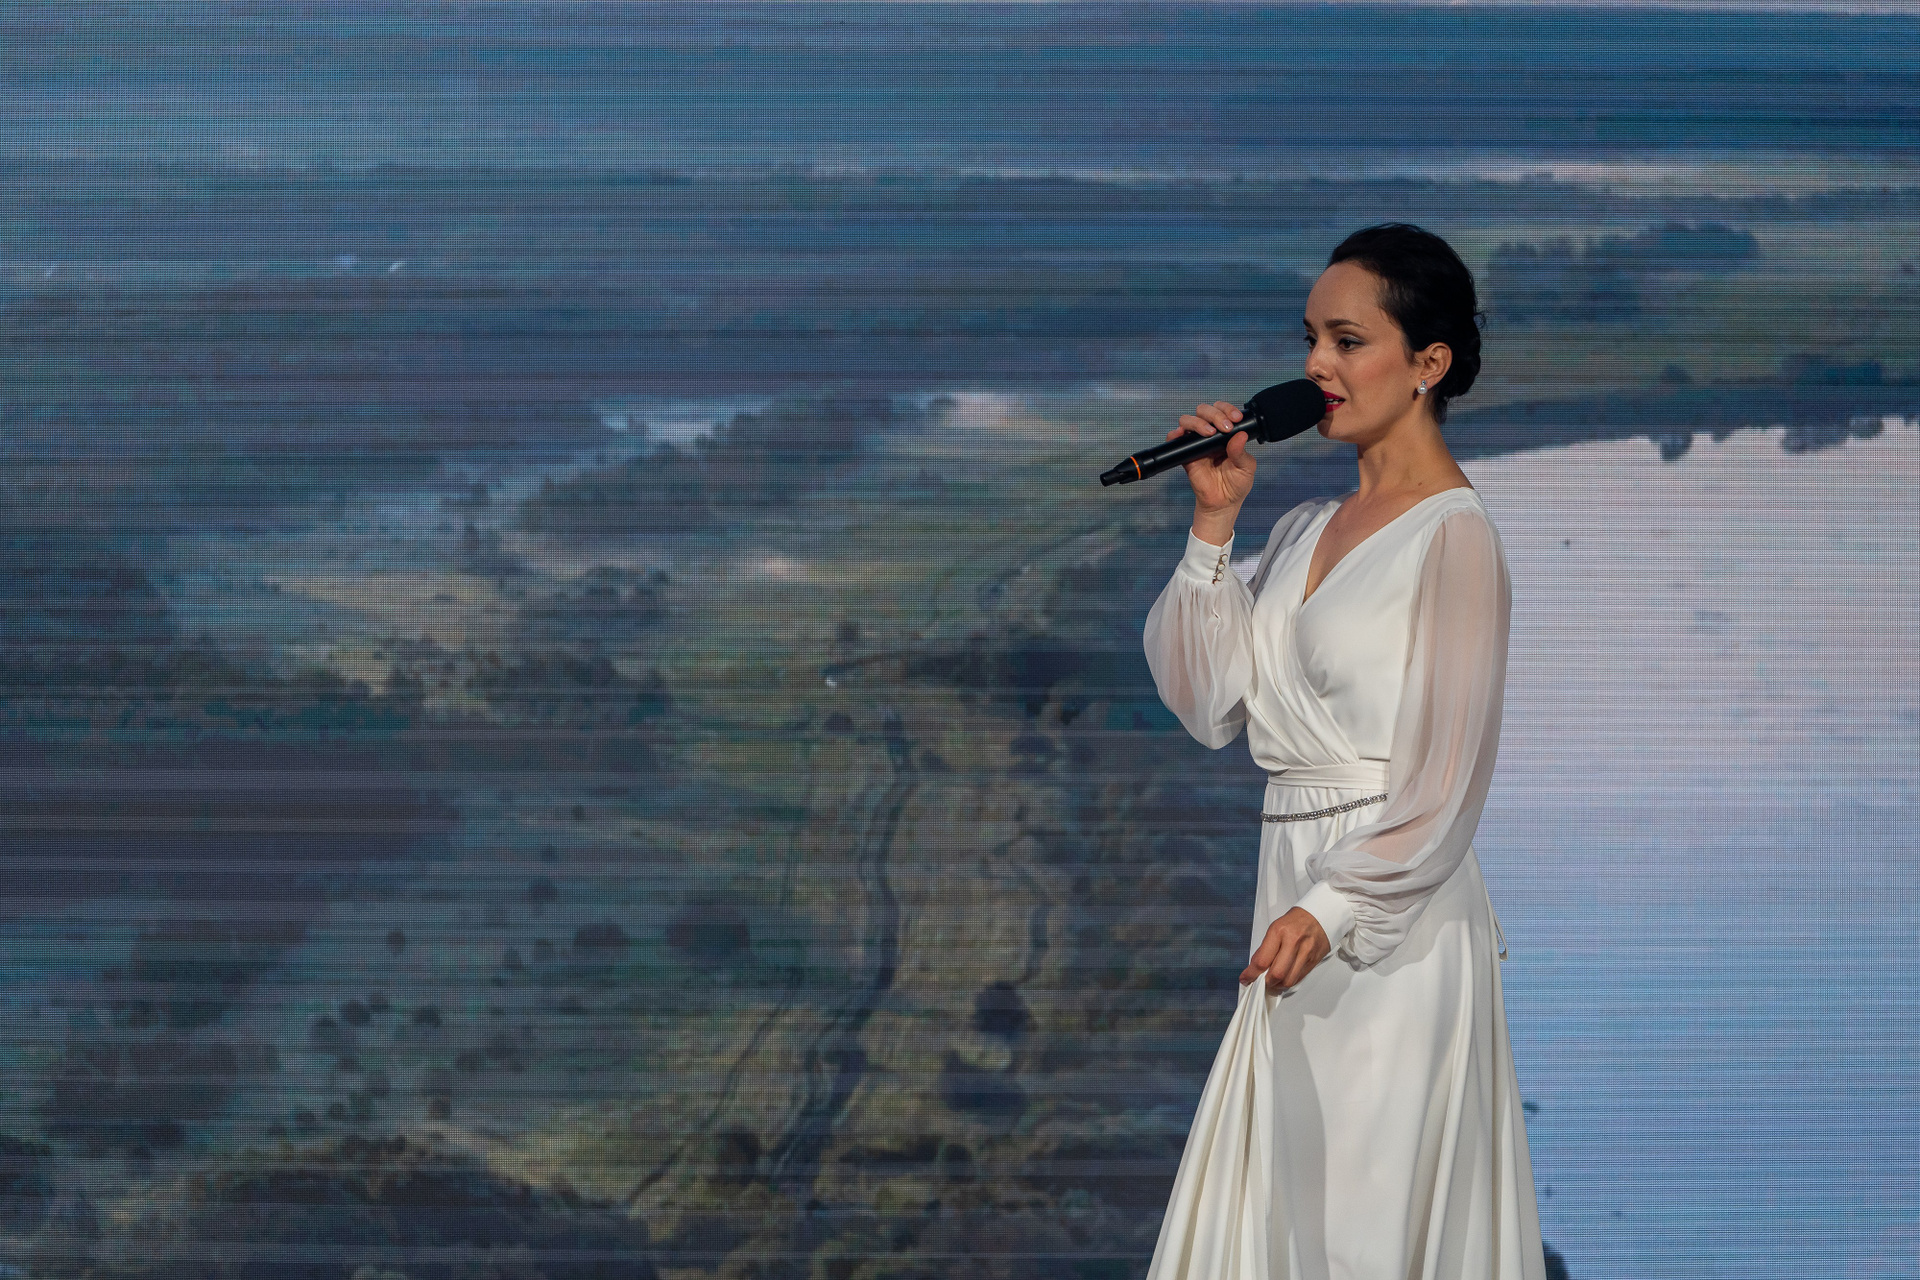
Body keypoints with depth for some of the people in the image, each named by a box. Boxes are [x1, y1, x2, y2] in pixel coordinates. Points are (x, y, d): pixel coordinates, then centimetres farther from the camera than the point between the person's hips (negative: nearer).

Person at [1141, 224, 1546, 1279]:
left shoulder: (1453, 536, -10)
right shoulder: (1304, 530, 14)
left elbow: (1446, 777, -14)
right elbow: (1207, 704, 7)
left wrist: (1334, 909, -22)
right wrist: (1214, 525, 2)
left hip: (1392, 916, -8)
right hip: (1293, 892, 8)